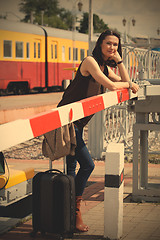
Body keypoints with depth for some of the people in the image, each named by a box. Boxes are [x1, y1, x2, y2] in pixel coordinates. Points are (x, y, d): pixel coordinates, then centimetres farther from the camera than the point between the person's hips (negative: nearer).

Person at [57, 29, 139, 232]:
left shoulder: (106, 68, 14)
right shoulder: (90, 61, -13)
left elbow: (127, 83, 13)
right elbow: (112, 86, -20)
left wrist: (119, 60, 5)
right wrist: (129, 84, -1)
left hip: (77, 124, 9)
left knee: (72, 166, 11)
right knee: (87, 164, -10)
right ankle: (75, 210, 0)